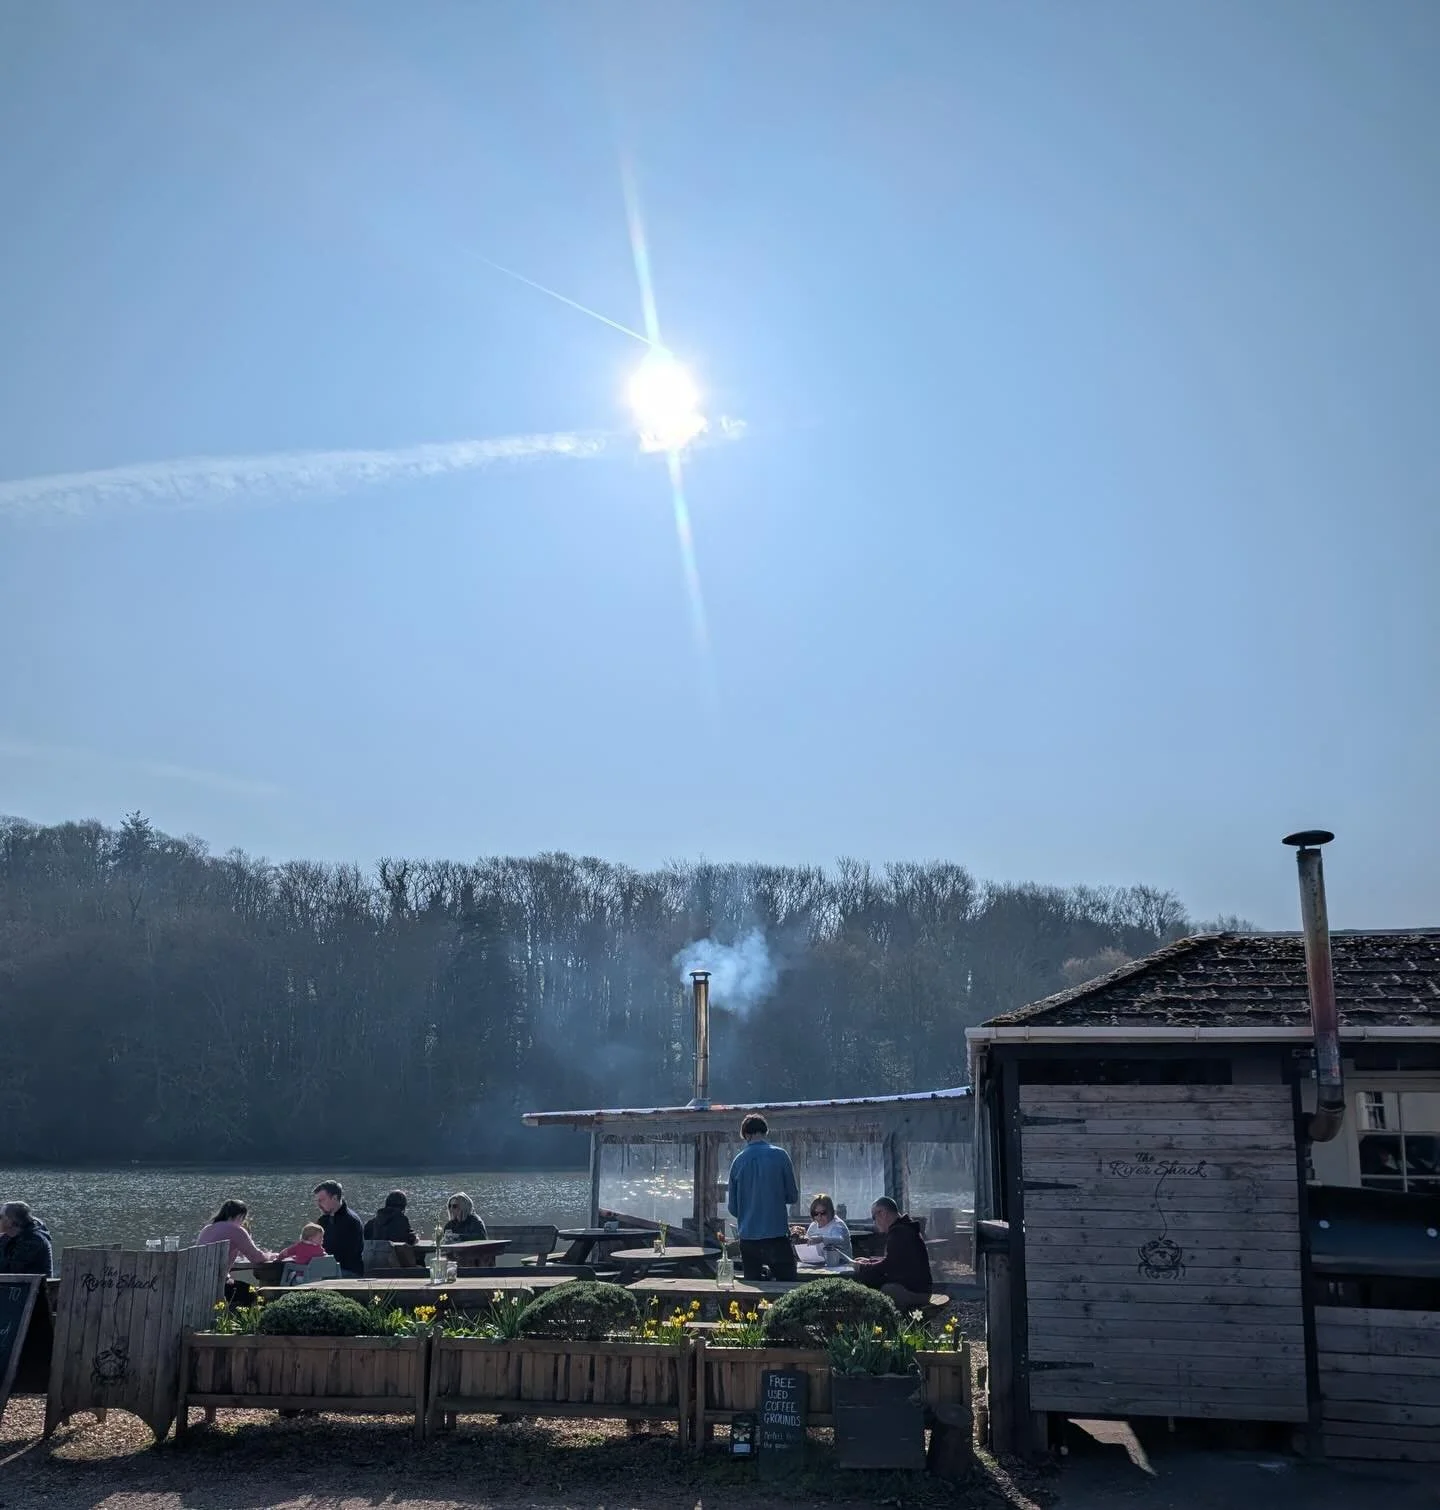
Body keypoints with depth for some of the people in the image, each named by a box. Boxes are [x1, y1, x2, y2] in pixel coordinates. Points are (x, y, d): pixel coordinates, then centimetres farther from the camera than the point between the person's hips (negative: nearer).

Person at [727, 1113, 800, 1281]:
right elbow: (793, 1196, -1)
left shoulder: (738, 1160, 1)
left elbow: (732, 1207, 7)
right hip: (776, 1234, -3)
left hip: (747, 1237, 3)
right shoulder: (780, 1155, -6)